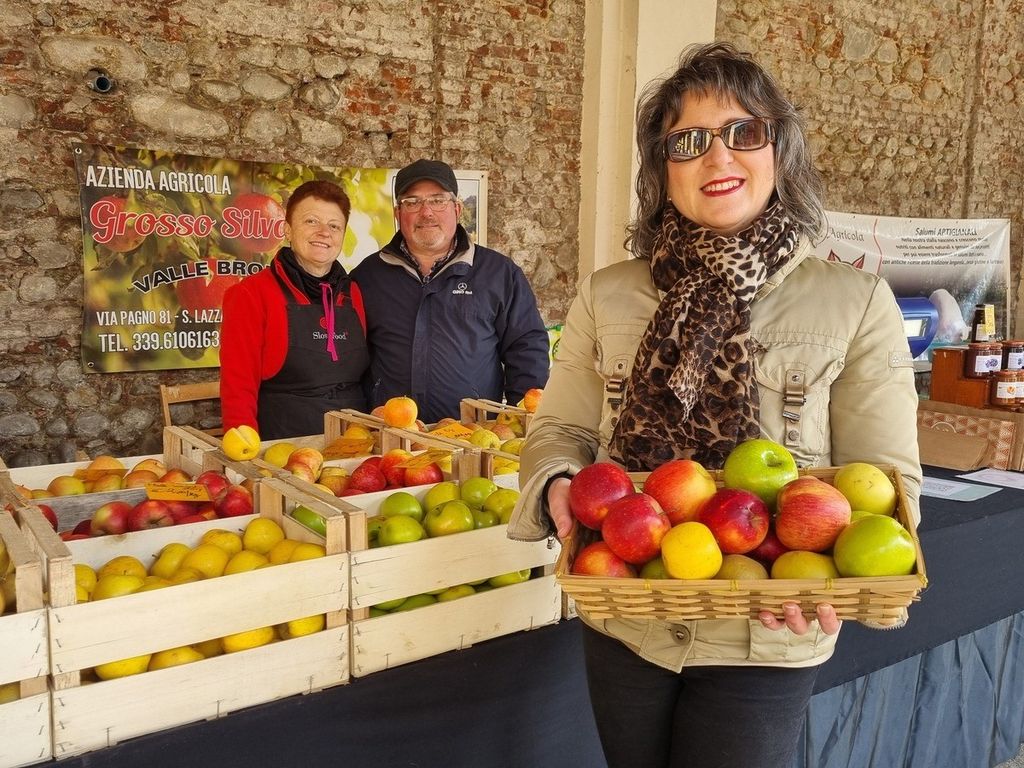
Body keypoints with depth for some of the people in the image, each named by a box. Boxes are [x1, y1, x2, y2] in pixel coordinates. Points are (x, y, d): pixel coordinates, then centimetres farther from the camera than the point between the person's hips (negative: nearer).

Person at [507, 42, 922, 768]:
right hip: (624, 624, 3)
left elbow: (885, 475, -5)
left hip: (765, 639, -2)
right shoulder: (605, 296, -1)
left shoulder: (855, 302, -7)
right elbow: (561, 428, 5)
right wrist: (558, 485, -17)